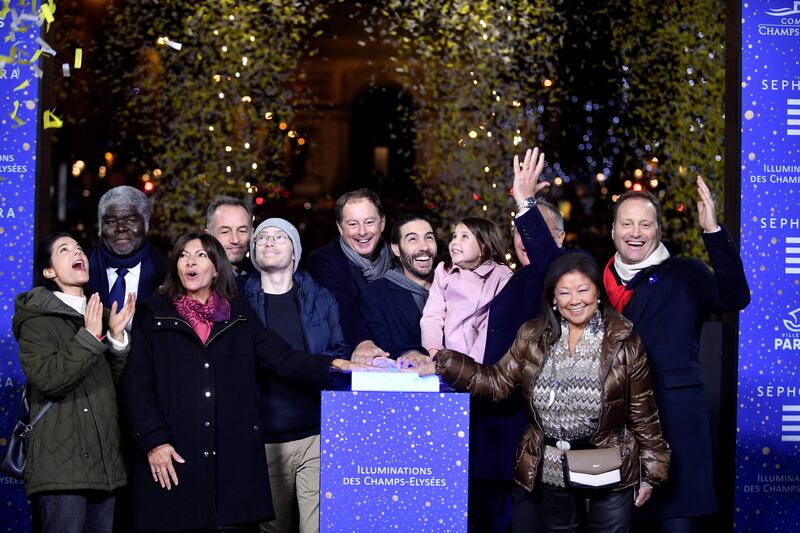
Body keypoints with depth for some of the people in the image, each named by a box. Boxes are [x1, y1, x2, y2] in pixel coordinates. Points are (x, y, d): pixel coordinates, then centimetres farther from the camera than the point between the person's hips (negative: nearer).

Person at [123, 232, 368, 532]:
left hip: (233, 459, 2)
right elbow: (137, 386, 2)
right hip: (173, 459, -2)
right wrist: (154, 440, -9)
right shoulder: (153, 316, 8)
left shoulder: (239, 315, 15)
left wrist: (332, 366, -9)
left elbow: (281, 358, 6)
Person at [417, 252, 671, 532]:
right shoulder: (533, 337, 3)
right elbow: (498, 381, 0)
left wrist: (651, 472, -1)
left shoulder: (623, 342, -6)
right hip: (549, 478, 3)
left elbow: (643, 412, -3)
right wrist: (444, 364, -13)